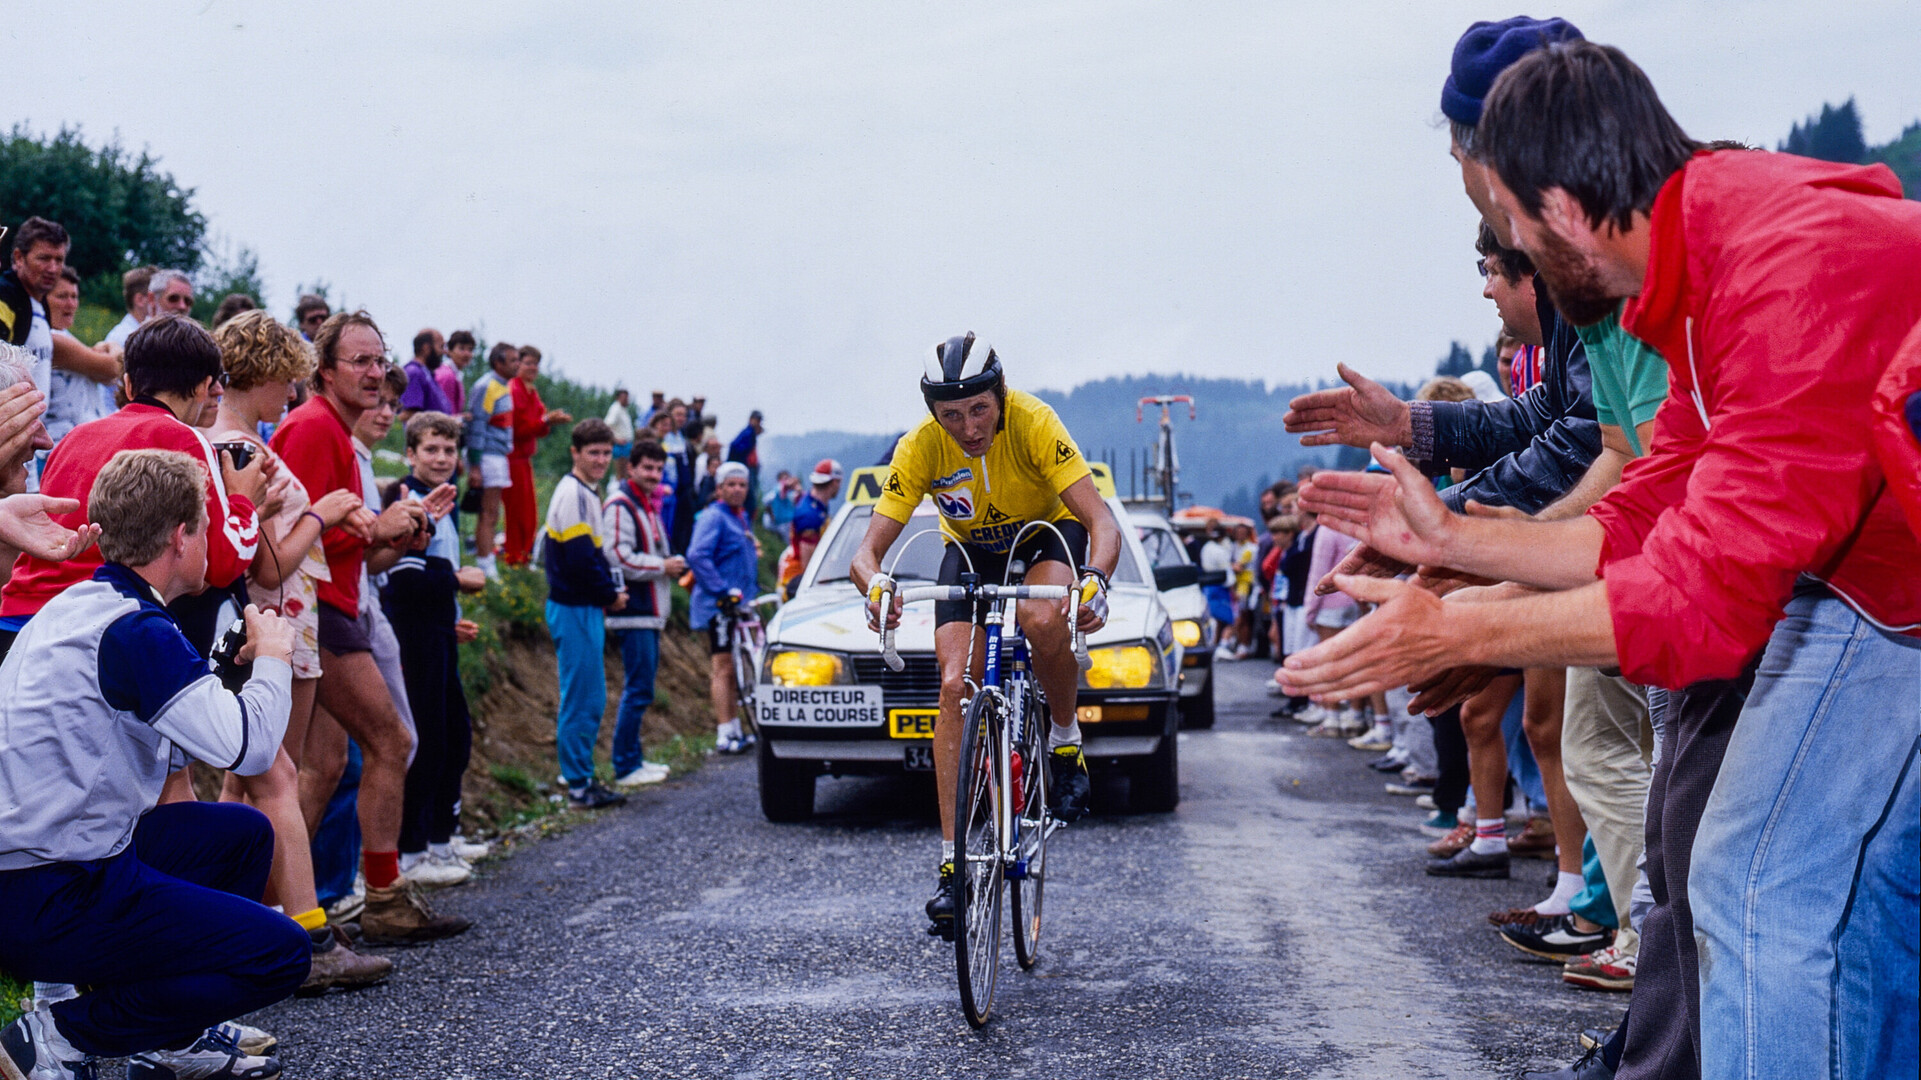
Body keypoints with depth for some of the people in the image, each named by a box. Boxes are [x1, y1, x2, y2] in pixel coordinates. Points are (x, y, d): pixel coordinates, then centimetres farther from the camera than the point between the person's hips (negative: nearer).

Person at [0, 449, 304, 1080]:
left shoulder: (79, 604, 11)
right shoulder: (135, 630, -20)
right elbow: (249, 748, -22)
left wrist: (242, 668, 21)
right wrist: (273, 657, -4)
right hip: (51, 900, -10)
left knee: (244, 834, 23)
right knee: (280, 953, -11)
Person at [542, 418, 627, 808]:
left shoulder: (586, 493, 16)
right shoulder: (572, 494, -15)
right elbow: (579, 559, -22)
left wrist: (611, 589, 7)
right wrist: (612, 595, -10)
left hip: (586, 608, 10)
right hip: (575, 610, -10)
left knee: (591, 699, 14)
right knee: (582, 699, -6)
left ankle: (583, 778, 20)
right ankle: (579, 786, -2)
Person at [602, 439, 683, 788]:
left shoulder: (648, 505, 19)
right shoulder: (619, 505, -13)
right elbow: (619, 559, -21)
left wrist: (671, 566, 9)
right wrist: (662, 566, -14)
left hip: (650, 612, 10)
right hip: (633, 614, -10)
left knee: (641, 687, 14)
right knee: (638, 689, -9)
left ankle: (634, 758, 21)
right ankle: (625, 767, -5)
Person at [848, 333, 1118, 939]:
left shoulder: (1032, 422, -33)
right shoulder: (919, 449, -26)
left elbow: (1101, 522, -37)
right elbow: (868, 550, -26)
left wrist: (1095, 580, -57)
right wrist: (875, 585, -49)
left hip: (1048, 528, -2)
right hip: (971, 547, 2)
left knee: (1043, 622, -36)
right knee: (956, 686, -15)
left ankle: (1066, 739, -7)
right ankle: (952, 861, -12)